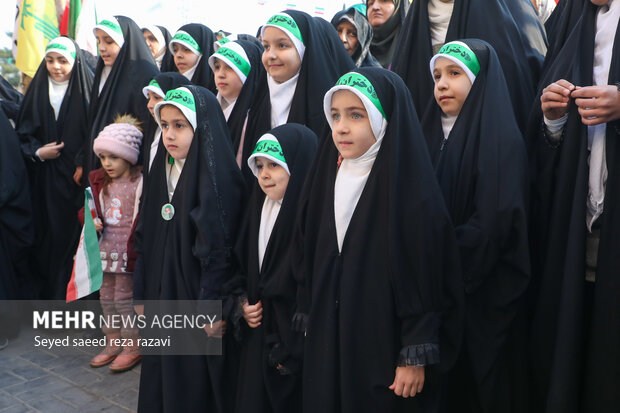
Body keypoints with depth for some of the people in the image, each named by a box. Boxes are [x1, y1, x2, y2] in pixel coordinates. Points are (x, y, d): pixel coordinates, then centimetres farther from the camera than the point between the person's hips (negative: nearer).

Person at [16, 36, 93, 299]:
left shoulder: (86, 91, -1)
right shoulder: (38, 91, 10)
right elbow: (22, 134, 12)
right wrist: (37, 152, -6)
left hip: (74, 179, -3)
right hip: (42, 182, 3)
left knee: (69, 236, -4)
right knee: (44, 236, 3)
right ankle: (44, 293, 17)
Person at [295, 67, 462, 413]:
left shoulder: (410, 184, -14)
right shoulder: (326, 175, 4)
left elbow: (426, 274, -14)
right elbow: (307, 257, 10)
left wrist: (416, 356, -13)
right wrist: (307, 320, 11)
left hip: (382, 343, -5)